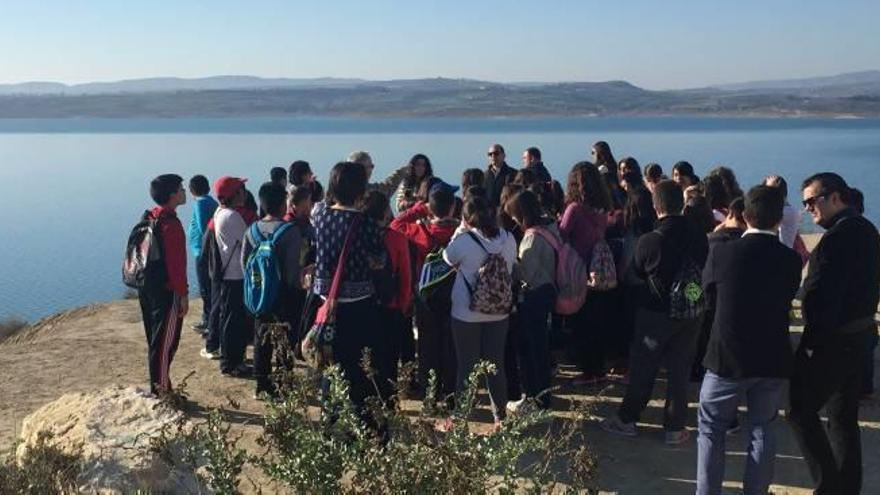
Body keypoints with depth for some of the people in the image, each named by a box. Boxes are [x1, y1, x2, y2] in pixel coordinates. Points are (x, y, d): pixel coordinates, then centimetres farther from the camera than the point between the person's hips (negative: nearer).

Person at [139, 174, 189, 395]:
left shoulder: (149, 218, 9)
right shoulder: (170, 224, -19)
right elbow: (176, 263, -20)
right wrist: (183, 294, -15)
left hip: (147, 289, 9)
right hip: (166, 292, -9)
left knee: (155, 342, 17)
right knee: (165, 344, -1)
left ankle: (158, 387, 27)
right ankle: (161, 391, 5)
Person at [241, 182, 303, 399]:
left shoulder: (252, 230, 2)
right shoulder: (291, 231, -16)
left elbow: (244, 261, 6)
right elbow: (293, 267, -19)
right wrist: (296, 286, -6)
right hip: (286, 294, -6)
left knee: (261, 340, 14)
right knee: (285, 342, 2)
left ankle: (261, 385, 21)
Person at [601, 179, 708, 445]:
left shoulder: (649, 241, -18)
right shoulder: (698, 234, -10)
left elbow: (638, 272, 0)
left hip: (656, 312, -2)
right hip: (690, 312, 3)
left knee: (642, 367, 11)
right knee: (680, 369, 11)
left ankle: (627, 419, 23)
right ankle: (675, 427, 17)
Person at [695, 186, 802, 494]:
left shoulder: (721, 253, -12)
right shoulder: (790, 259, -7)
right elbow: (789, 296, 10)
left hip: (727, 357, -1)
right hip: (773, 361, 2)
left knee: (711, 428, 13)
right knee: (763, 431, 15)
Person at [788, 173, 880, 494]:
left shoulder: (837, 238, -22)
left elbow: (820, 296, -24)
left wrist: (811, 342, -15)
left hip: (833, 340, -9)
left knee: (801, 410, 1)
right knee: (844, 415, 17)